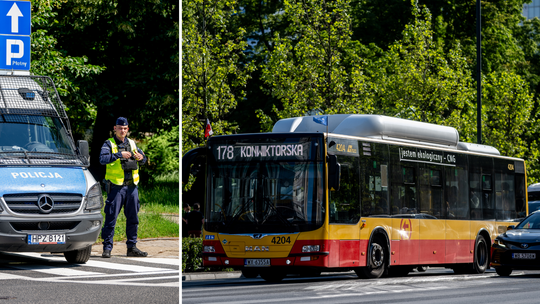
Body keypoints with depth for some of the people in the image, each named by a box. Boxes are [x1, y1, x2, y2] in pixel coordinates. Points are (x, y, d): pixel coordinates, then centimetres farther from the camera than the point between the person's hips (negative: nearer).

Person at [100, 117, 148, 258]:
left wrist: (141, 158, -12)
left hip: (132, 186, 5)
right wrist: (119, 155, -29)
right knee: (111, 218, -5)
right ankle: (107, 248, -1)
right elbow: (103, 159, -18)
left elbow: (143, 159, 12)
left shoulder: (132, 143, 15)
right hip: (116, 186, -5)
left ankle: (132, 247, 17)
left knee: (133, 218, 9)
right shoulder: (109, 144, -1)